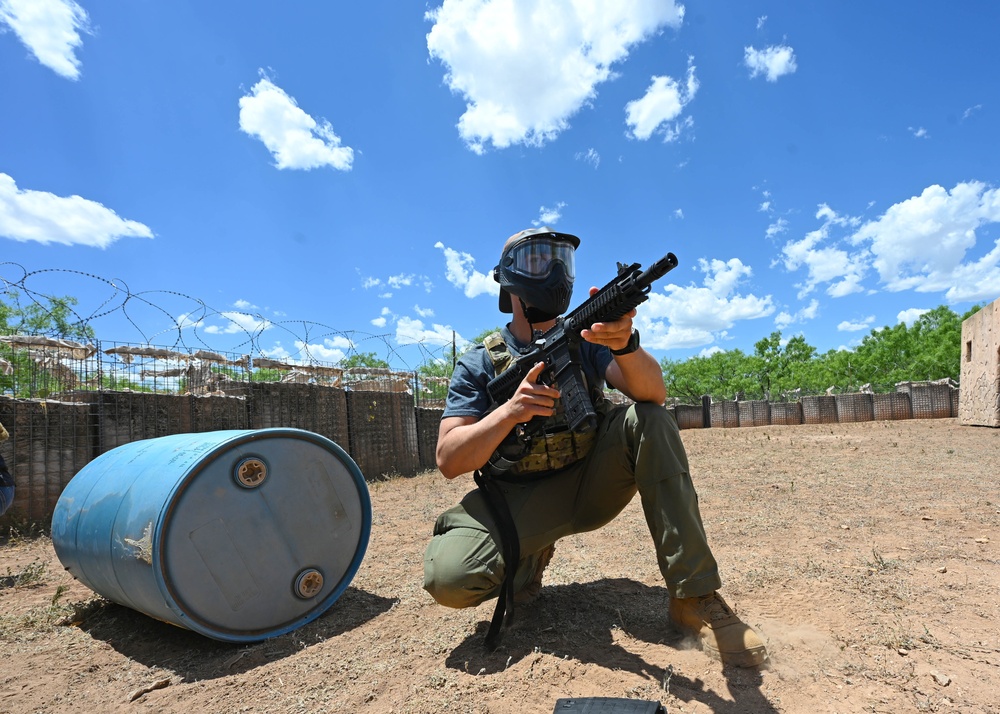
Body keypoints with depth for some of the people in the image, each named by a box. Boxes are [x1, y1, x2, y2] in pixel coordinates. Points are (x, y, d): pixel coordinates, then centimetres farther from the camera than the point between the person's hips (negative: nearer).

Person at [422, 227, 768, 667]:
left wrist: (626, 345, -36)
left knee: (648, 419, -23)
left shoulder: (585, 338, 3)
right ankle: (529, 557, 8)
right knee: (449, 576, -28)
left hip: (591, 484, 2)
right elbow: (449, 461, -12)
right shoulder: (479, 365, -2)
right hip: (518, 500, -1)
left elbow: (654, 393, -14)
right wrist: (510, 412, -29)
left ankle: (694, 599, -19)